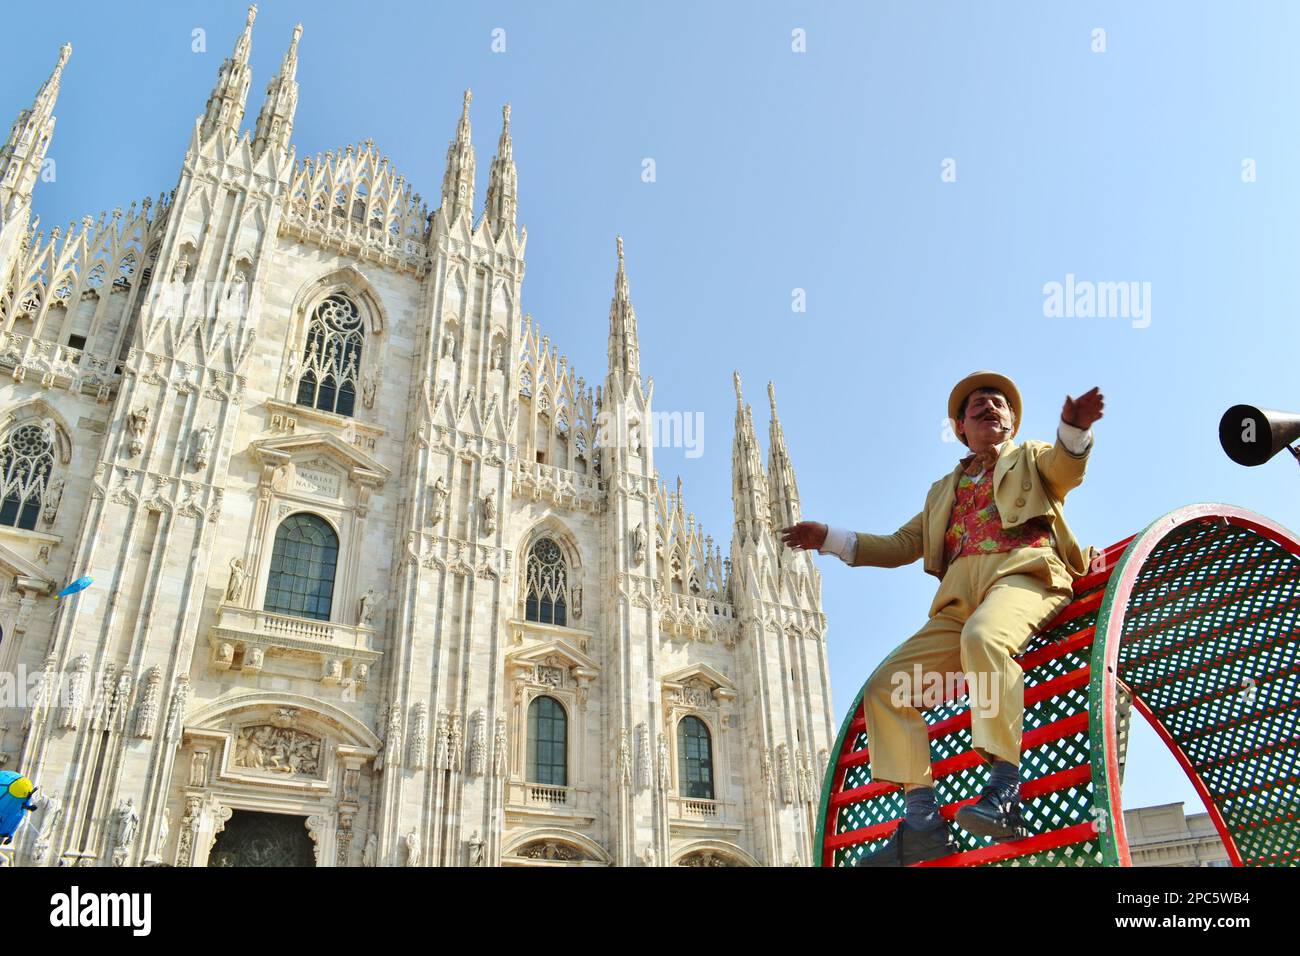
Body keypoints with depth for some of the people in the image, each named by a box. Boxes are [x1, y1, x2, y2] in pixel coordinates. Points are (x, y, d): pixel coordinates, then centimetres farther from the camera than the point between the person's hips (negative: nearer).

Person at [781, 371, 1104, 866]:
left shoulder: (1031, 458, 23)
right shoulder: (943, 489, 33)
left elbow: (1068, 467, -1)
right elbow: (900, 546, 30)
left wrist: (1075, 427, -24)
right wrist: (829, 539, 20)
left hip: (1023, 570, -5)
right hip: (959, 595, 5)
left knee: (983, 636, -39)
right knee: (885, 685, -13)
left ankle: (1005, 794, -38)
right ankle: (923, 824, -14)